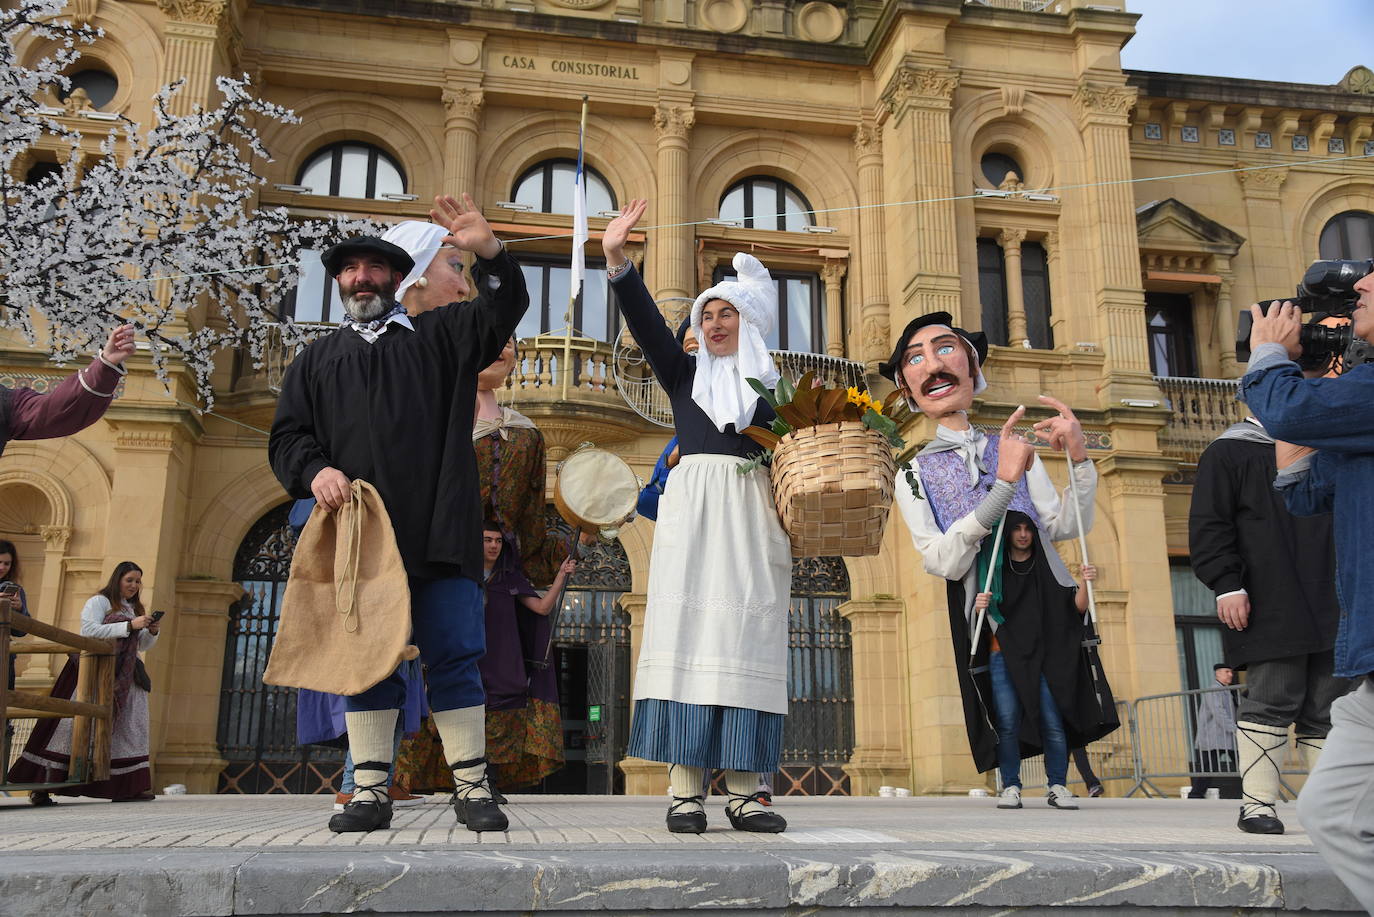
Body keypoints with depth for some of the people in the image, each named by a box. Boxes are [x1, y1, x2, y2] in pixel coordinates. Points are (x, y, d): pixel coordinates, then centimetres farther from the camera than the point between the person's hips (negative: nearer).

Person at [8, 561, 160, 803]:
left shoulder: (135, 608, 21)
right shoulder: (99, 601, -1)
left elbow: (142, 646, 23)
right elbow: (89, 631, -17)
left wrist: (152, 632, 0)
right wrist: (129, 626, -20)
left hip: (123, 679, 7)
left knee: (127, 728, 0)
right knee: (75, 725, -10)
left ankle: (125, 787, 1)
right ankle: (42, 787, -5)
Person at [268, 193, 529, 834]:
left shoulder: (439, 335, 17)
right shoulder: (316, 360, 23)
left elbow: (503, 309, 2)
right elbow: (286, 437, 16)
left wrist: (488, 252, -16)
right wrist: (315, 471, -6)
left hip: (439, 534, -2)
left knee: (454, 656, -3)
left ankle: (472, 788, 4)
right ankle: (371, 792, 10)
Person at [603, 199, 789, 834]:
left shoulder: (775, 385, 18)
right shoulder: (685, 376, 19)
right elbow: (646, 323, 6)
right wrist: (617, 260, -5)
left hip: (752, 515, 0)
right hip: (692, 510, 0)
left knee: (746, 636, -7)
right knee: (687, 630, -10)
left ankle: (743, 790, -6)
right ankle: (686, 788, -9)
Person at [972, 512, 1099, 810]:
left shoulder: (1047, 570, 13)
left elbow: (1078, 607, 4)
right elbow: (979, 617, 5)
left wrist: (1085, 584, -16)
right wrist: (979, 607, -18)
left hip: (1042, 658, 1)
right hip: (1004, 657, 0)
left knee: (1052, 723, -8)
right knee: (1008, 723, -9)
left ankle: (1058, 788, 0)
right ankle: (1011, 788, -4)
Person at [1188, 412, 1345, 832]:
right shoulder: (1229, 452, 4)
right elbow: (1208, 525, -5)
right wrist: (1226, 584, -15)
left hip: (1330, 610, 6)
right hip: (1270, 612, -6)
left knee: (1329, 709, 5)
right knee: (1273, 702, -8)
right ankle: (1256, 804, -2)